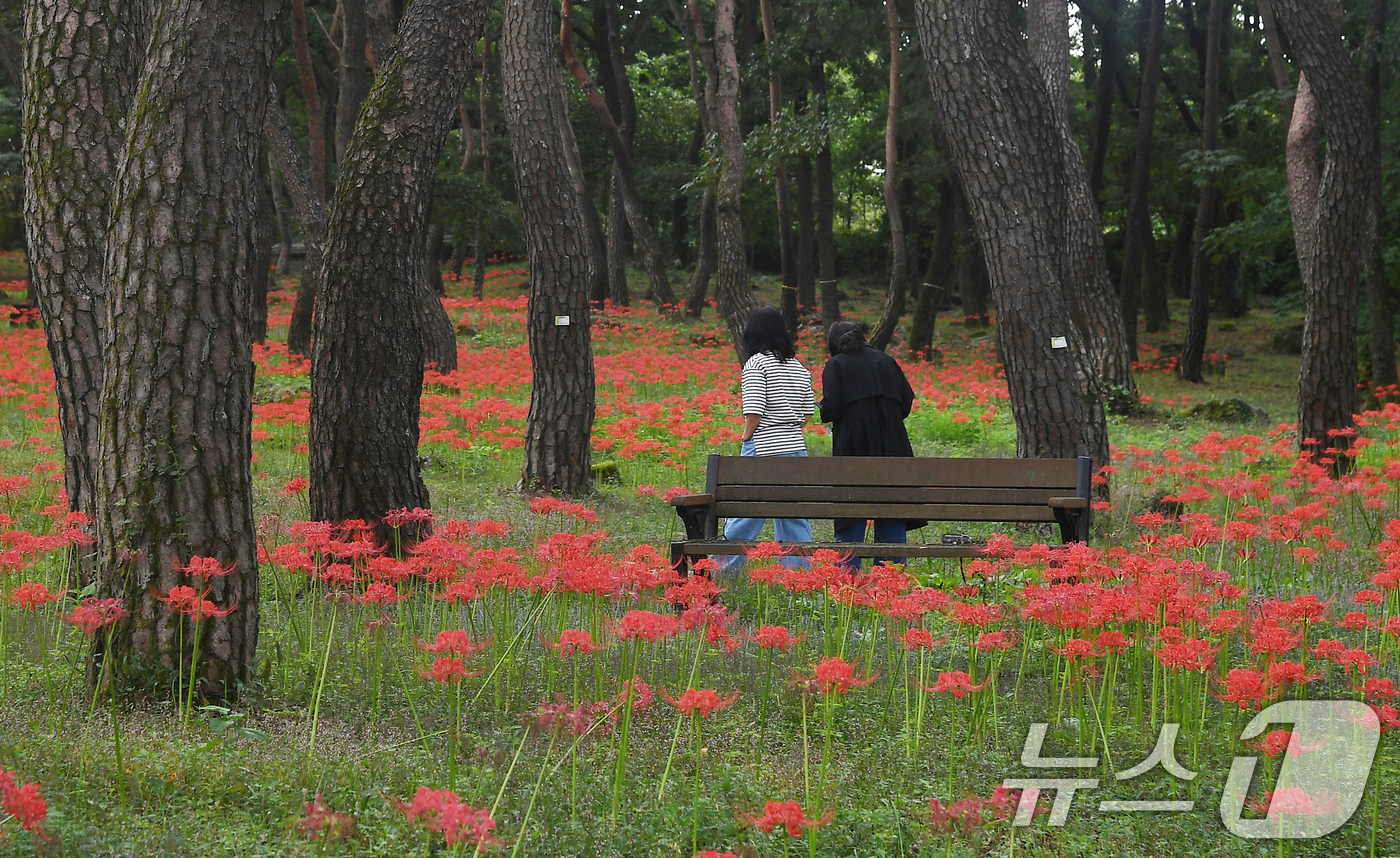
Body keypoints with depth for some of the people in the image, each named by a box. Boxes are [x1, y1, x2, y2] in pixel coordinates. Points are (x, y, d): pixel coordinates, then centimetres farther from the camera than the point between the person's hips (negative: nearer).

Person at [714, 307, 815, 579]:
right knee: (796, 515, 10)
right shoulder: (799, 367, 12)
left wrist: (746, 437, -1)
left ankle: (723, 570, 10)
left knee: (744, 513, 2)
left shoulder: (756, 364, -8)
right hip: (796, 448, 6)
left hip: (763, 449, -6)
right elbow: (809, 411, 16)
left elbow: (754, 411, -15)